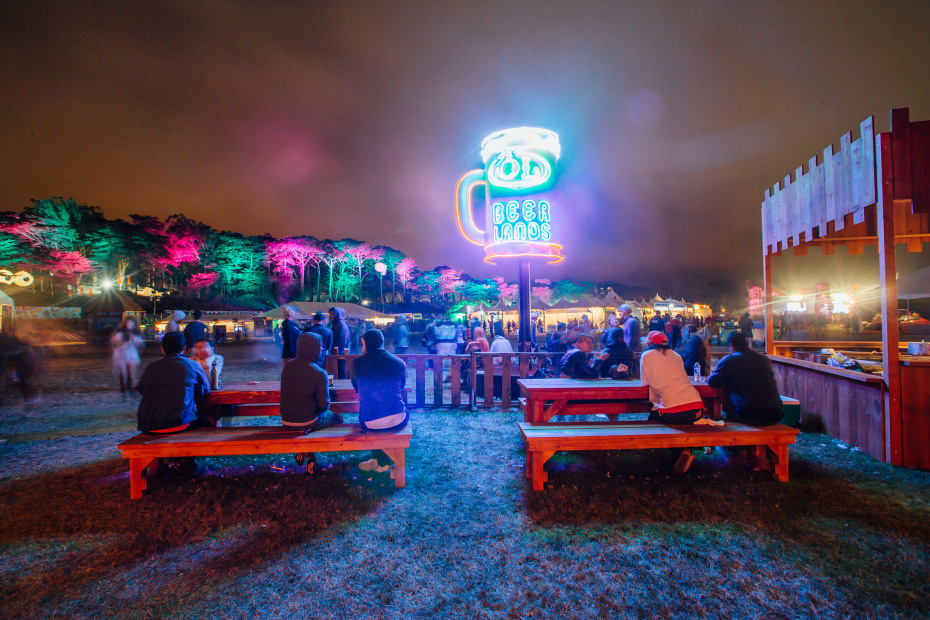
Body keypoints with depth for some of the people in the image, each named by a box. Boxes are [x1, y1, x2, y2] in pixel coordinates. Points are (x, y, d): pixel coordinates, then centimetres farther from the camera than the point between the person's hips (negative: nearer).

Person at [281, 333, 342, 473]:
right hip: (308, 422, -6)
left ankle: (304, 452, 23)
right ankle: (309, 455, 7)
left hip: (287, 422, 6)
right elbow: (324, 404, -17)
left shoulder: (287, 367, -3)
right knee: (337, 418, 22)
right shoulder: (320, 373, -21)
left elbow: (287, 394, 11)